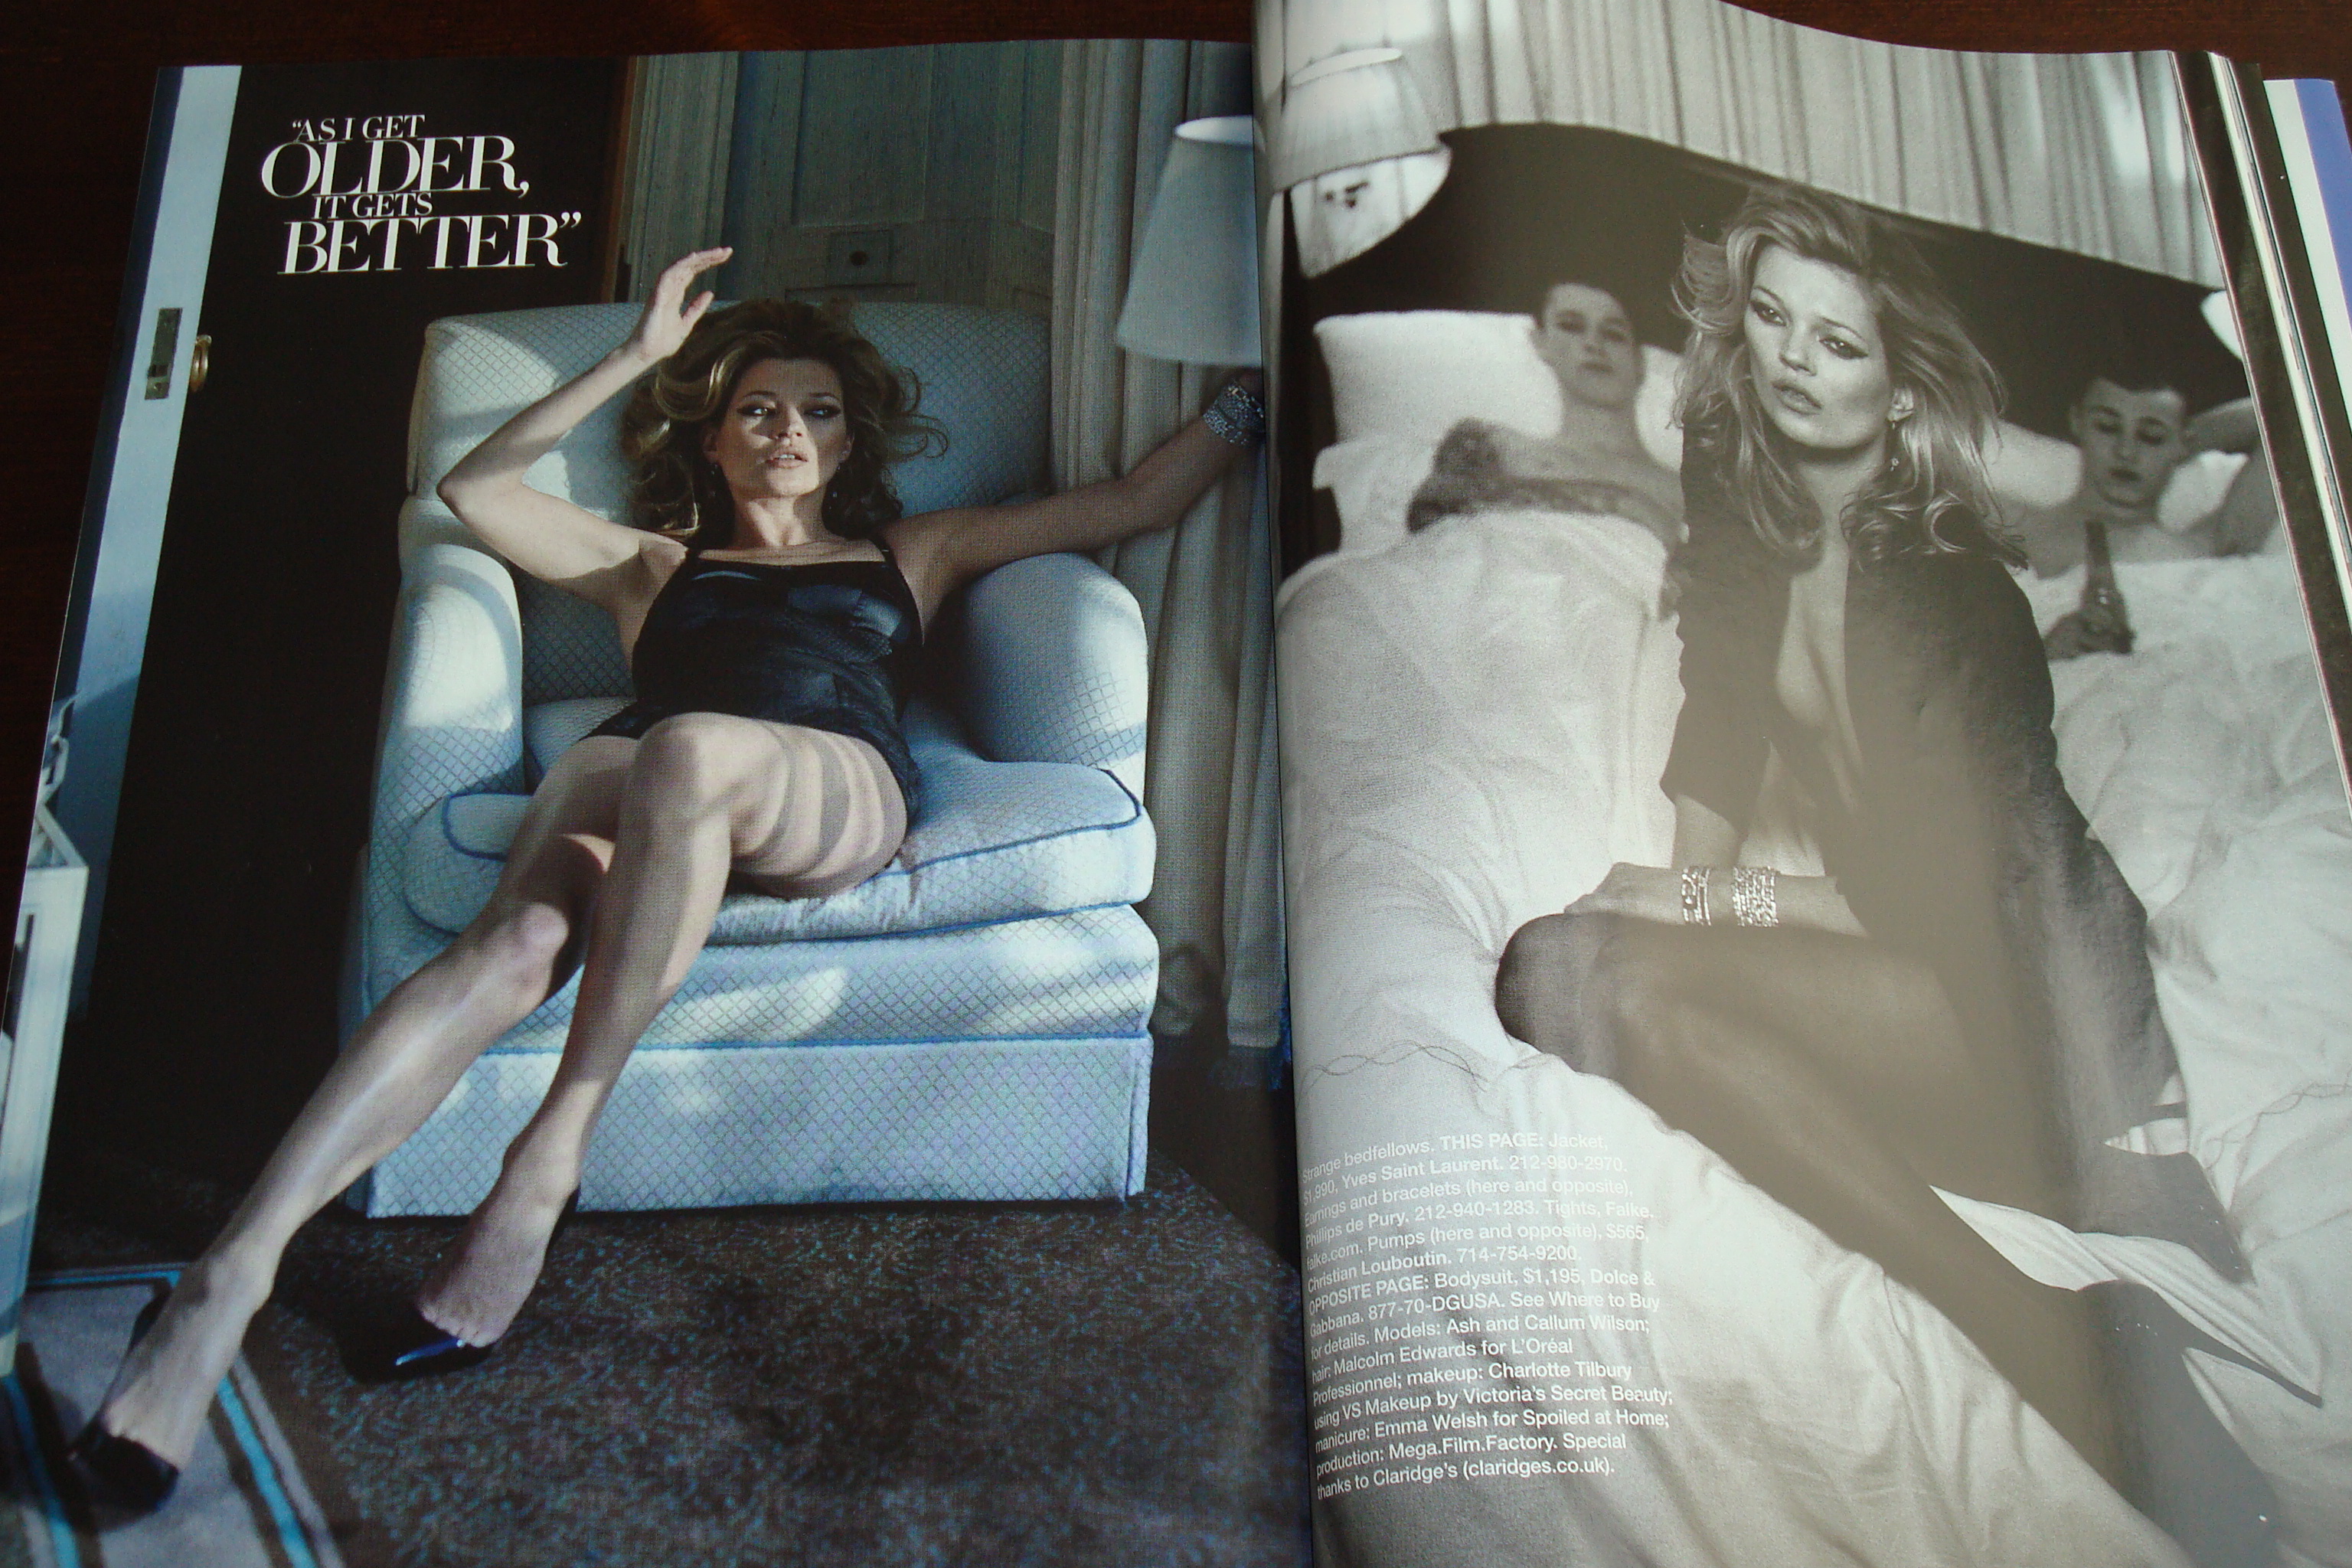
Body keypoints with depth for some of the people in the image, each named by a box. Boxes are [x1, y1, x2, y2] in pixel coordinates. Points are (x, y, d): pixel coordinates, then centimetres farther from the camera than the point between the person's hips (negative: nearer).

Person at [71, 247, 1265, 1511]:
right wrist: (638, 355, 28)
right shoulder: (655, 564, 39)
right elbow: (474, 491, 28)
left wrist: (1248, 395, 36)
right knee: (517, 943, -35)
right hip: (632, 776, 1)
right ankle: (230, 1275, -45)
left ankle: (546, 1163, -33)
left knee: (692, 752, -40)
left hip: (838, 791, -1)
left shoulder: (910, 555, 38)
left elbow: (1136, 501, 38)